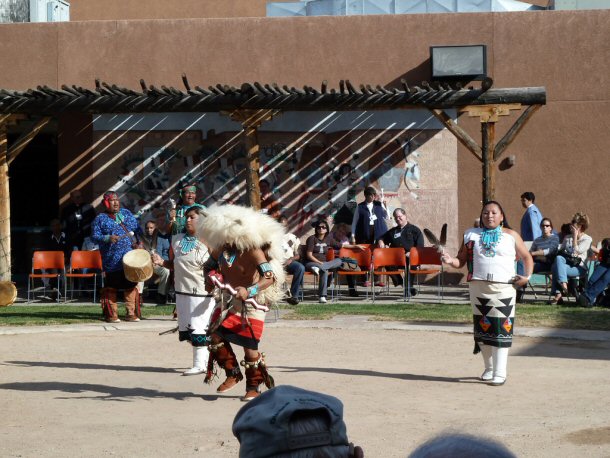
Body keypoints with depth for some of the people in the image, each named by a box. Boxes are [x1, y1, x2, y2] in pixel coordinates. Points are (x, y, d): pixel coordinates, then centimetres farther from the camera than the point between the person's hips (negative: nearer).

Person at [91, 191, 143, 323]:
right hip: (112, 261, -4)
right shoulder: (100, 219, 2)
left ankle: (131, 313, 12)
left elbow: (137, 229, 17)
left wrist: (138, 241, 0)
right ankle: (111, 314, 6)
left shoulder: (126, 213, 15)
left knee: (131, 286, 5)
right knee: (111, 287, -1)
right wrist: (107, 238, -21)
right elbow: (94, 236, -5)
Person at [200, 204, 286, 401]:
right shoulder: (222, 250, -3)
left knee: (249, 346, -4)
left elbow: (270, 277, -33)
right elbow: (209, 265, 17)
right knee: (216, 335, -5)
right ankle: (233, 374, 12)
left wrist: (250, 291, -47)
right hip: (227, 301, 6)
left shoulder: (252, 251, -23)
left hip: (250, 304, -6)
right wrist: (211, 278, -6)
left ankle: (254, 387, 13)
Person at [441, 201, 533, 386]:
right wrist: (450, 260, -11)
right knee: (482, 328, 7)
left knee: (501, 329, -8)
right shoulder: (471, 235, 12)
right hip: (478, 286, 2)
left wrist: (527, 276, -3)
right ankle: (489, 368, 22)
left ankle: (500, 373, -6)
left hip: (503, 288, -2)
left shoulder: (511, 236, 9)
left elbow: (527, 257, 14)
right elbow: (461, 261, 11)